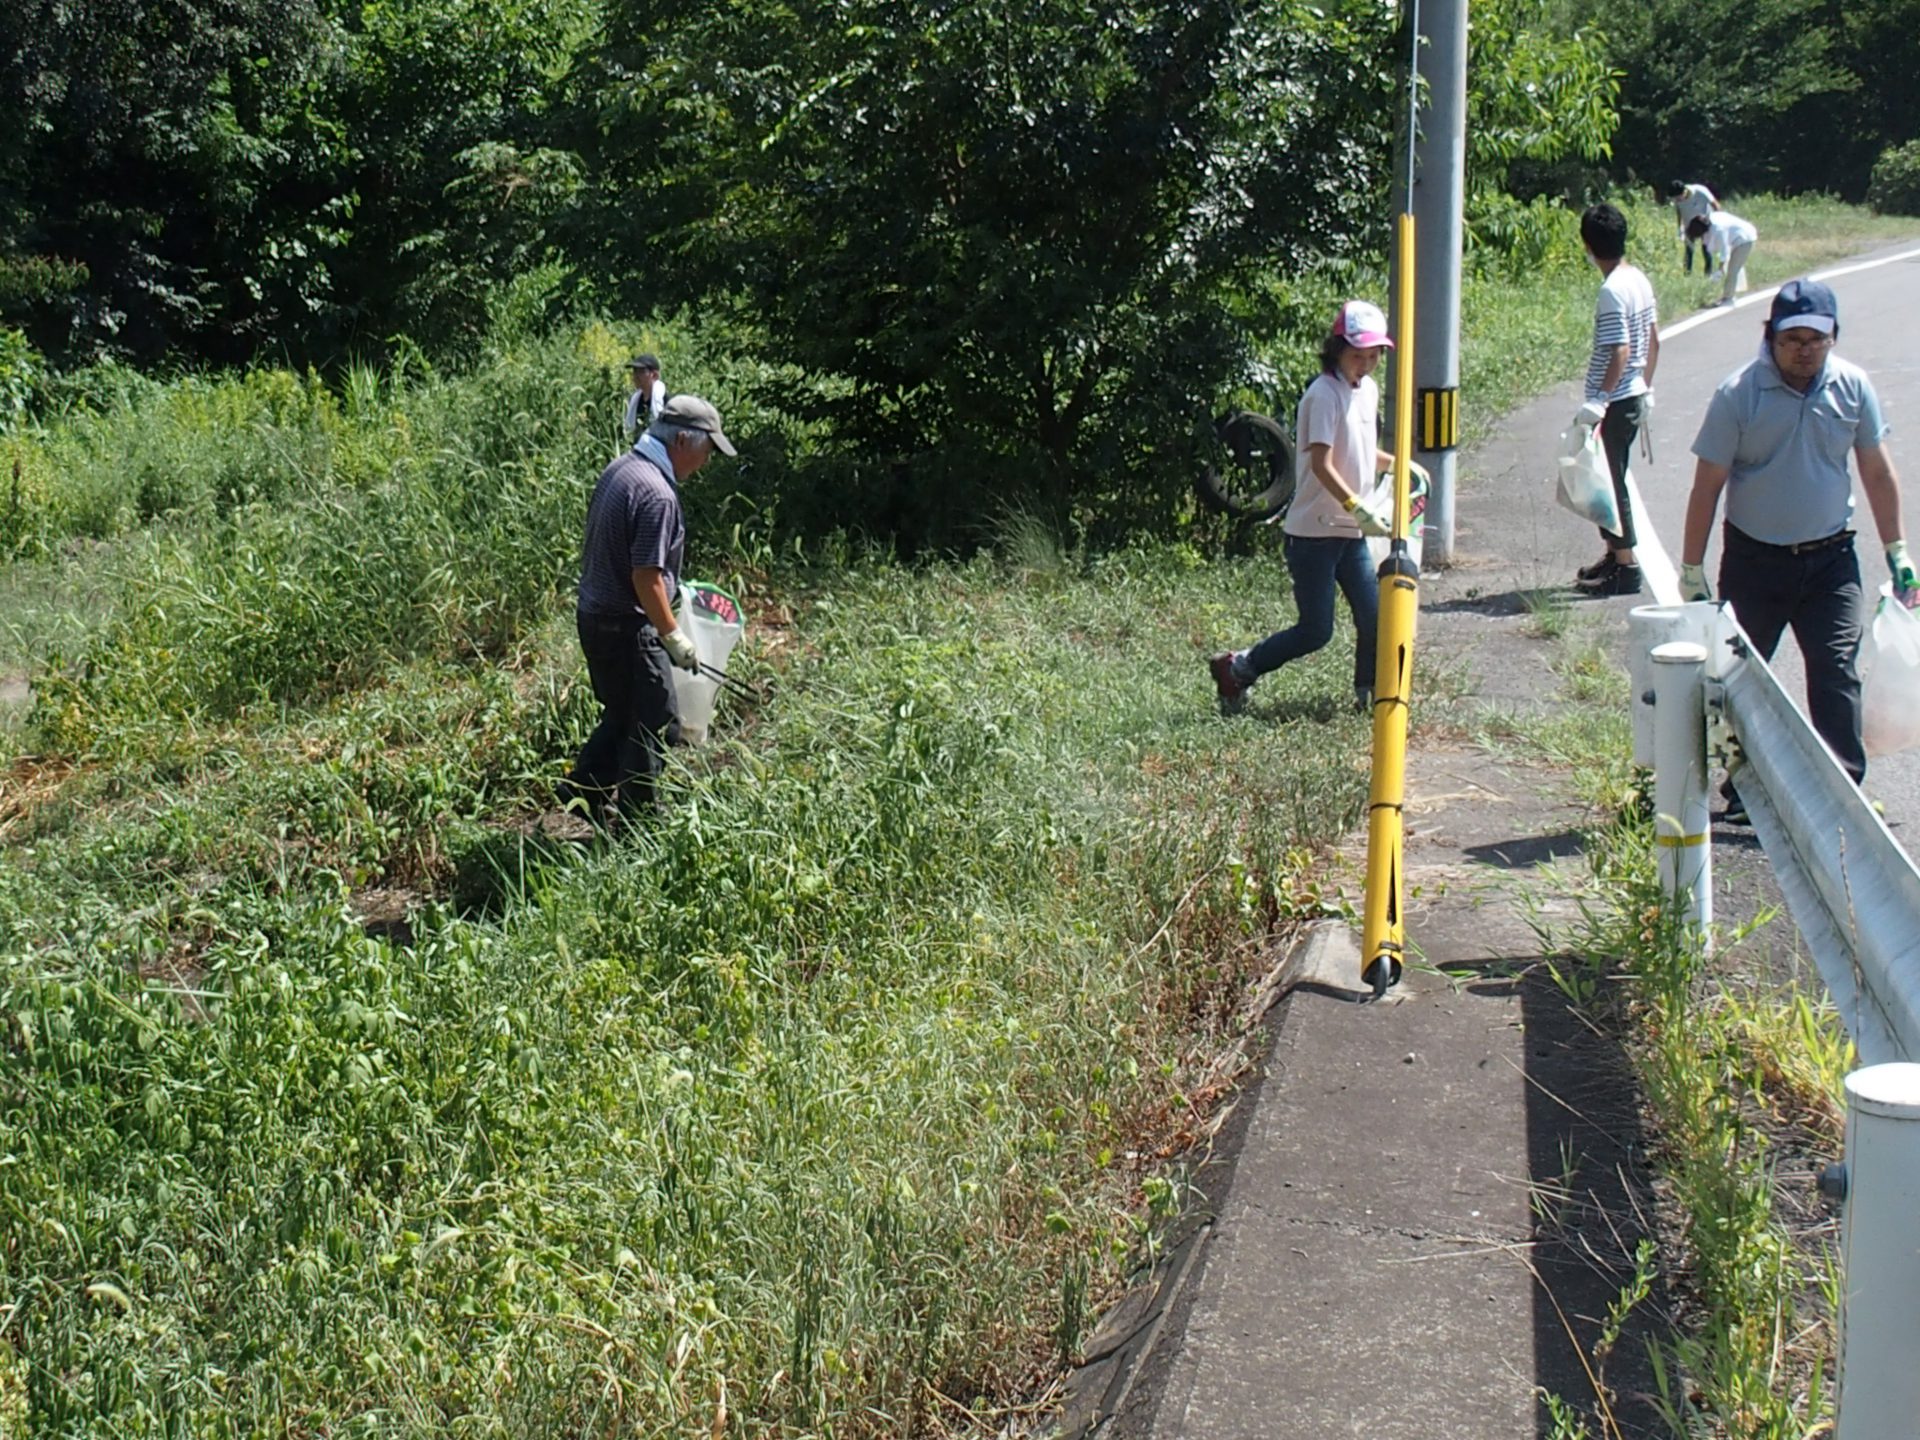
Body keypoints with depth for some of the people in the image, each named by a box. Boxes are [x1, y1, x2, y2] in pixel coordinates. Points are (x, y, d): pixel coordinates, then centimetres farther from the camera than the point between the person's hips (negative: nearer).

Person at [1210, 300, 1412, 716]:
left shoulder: (1368, 390, 12)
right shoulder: (1324, 393, -15)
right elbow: (1322, 464, -23)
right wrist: (1359, 507, -32)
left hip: (1352, 532, 8)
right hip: (1314, 531, -8)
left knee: (1374, 617, 3)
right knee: (1315, 631, -4)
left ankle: (1370, 695, 20)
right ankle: (1235, 669, 12)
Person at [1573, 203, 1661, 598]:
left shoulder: (1612, 291, -20)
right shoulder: (1639, 280, 8)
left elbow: (1620, 352, -25)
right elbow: (1653, 340, 15)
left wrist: (1600, 400, -25)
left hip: (1615, 403, -9)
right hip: (1634, 397, 9)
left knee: (1610, 483, -2)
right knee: (1609, 481, 19)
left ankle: (1626, 567, 3)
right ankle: (1615, 554, 30)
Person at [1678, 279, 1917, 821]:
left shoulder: (1852, 387, -3)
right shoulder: (1738, 394, -12)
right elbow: (1707, 485, -8)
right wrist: (1691, 570, -7)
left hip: (1830, 557, 1)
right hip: (1754, 559, -1)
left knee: (1837, 674, -7)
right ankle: (1743, 794, 21)